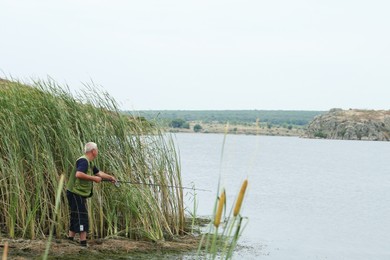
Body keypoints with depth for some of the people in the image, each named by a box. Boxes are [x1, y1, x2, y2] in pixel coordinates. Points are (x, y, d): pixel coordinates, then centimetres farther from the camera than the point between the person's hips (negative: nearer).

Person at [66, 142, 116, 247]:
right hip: (76, 193, -10)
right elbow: (78, 174, -32)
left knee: (76, 217, 15)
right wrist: (93, 178, -25)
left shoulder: (90, 163, 15)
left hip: (80, 194, 10)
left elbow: (98, 172, 29)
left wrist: (110, 177, 27)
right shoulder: (83, 161, -18)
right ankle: (83, 242, -8)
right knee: (82, 217, -9)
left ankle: (70, 239, 22)